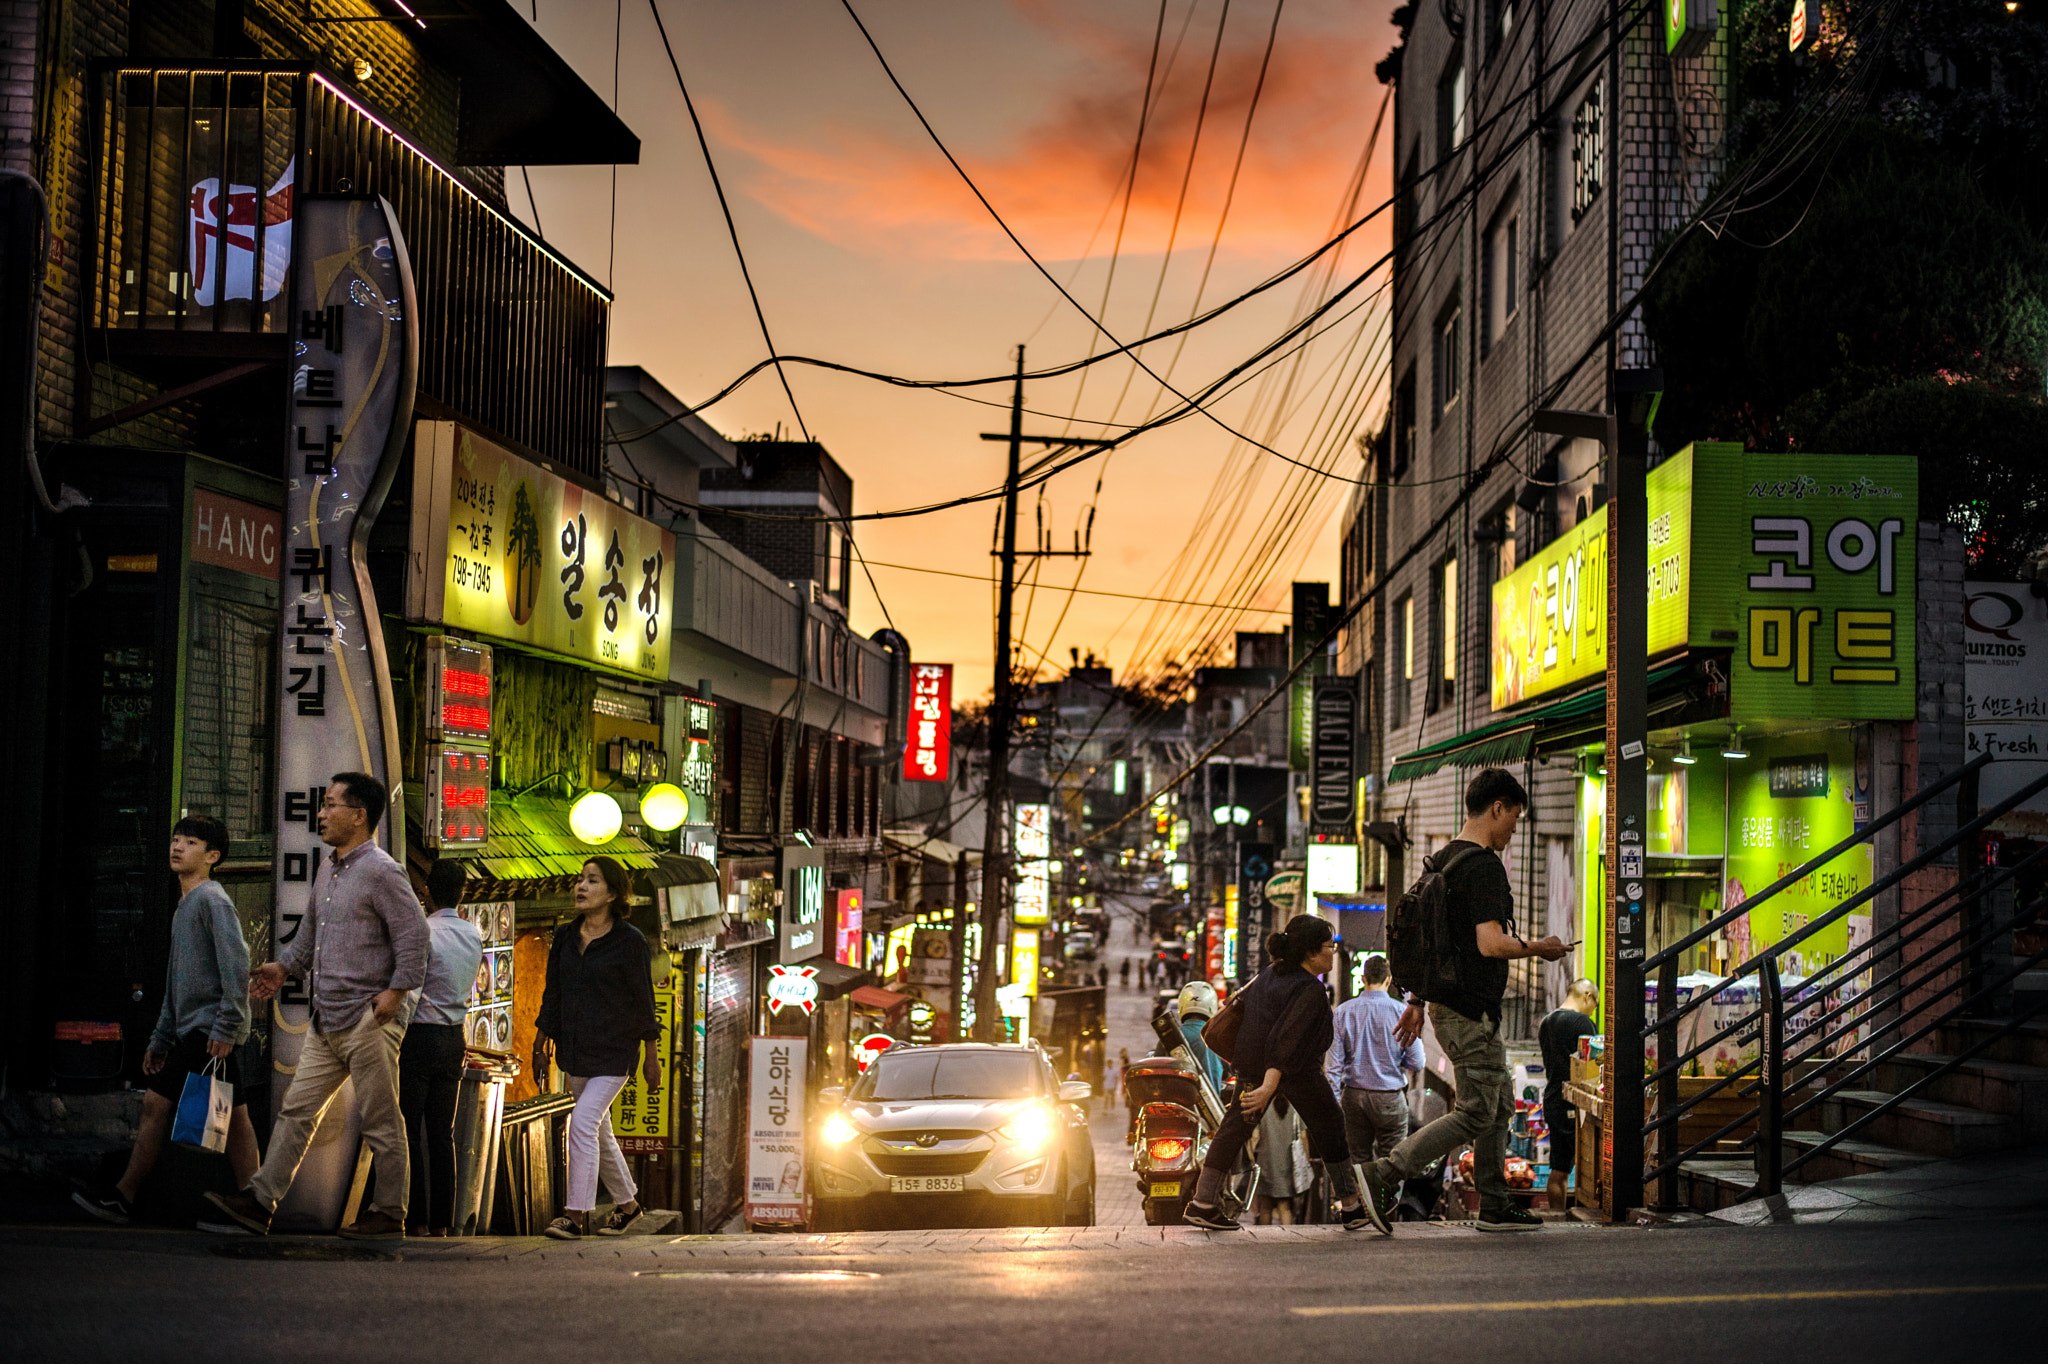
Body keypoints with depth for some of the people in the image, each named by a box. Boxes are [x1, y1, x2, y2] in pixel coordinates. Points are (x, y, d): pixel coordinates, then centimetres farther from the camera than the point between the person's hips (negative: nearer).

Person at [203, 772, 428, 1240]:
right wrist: (285, 967, 17)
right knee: (297, 1110, 7)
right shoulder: (327, 868, 15)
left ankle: (389, 1215, 9)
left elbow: (414, 936, -16)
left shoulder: (382, 873, -12)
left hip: (368, 1021, -9)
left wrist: (395, 992, -18)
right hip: (326, 1021, 9)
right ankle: (260, 1202, 9)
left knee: (381, 1123, 0)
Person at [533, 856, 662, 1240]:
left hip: (613, 1051, -6)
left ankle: (575, 1215, -14)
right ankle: (627, 1203, 30)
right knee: (598, 1132, 14)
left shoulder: (629, 942, -8)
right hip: (574, 1050, 6)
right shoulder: (565, 937, 7)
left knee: (583, 1122, -17)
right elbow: (552, 993, 13)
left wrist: (652, 1055, -4)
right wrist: (541, 1043, 11)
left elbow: (643, 1001, -5)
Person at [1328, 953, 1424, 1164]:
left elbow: (1335, 1063, -3)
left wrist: (1334, 1101, 2)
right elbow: (1417, 1062, -5)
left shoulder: (1344, 1011, -1)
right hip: (1390, 1097, -2)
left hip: (1353, 1096, 2)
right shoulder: (1401, 1012, -7)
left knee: (1356, 1161, 10)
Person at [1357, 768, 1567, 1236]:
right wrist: (1537, 948, -8)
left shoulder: (1444, 860, 14)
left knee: (1500, 1105, 16)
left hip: (1447, 1003, 10)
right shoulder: (1485, 866, -16)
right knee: (1475, 1114, -6)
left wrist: (1416, 1002, 22)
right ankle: (1384, 1175, -10)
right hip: (1472, 1010, -10)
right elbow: (1491, 943, -25)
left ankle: (1495, 1206, 19)